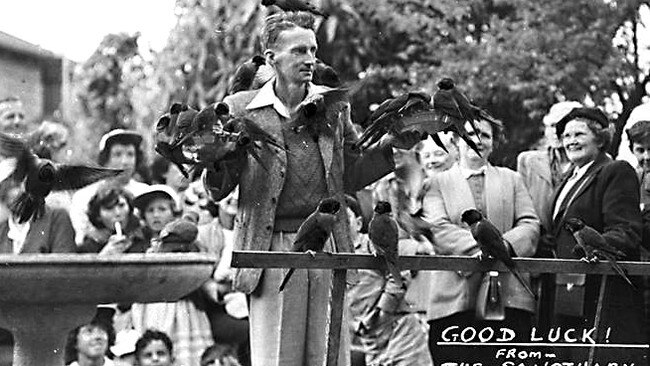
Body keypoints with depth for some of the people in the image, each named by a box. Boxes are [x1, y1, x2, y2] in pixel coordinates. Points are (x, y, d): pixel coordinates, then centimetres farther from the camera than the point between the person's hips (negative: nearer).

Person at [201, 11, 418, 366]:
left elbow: (349, 177, 15)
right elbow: (218, 192, 5)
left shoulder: (334, 105, 11)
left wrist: (388, 147, 3)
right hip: (272, 247, -2)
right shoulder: (241, 108, 3)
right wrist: (216, 163, -16)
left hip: (328, 244, 2)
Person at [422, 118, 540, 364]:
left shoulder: (511, 180, 22)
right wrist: (479, 247, -19)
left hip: (509, 297, 2)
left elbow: (530, 224, 9)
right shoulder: (438, 184, 14)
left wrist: (505, 245, -13)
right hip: (455, 300, -2)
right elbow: (439, 228, -2)